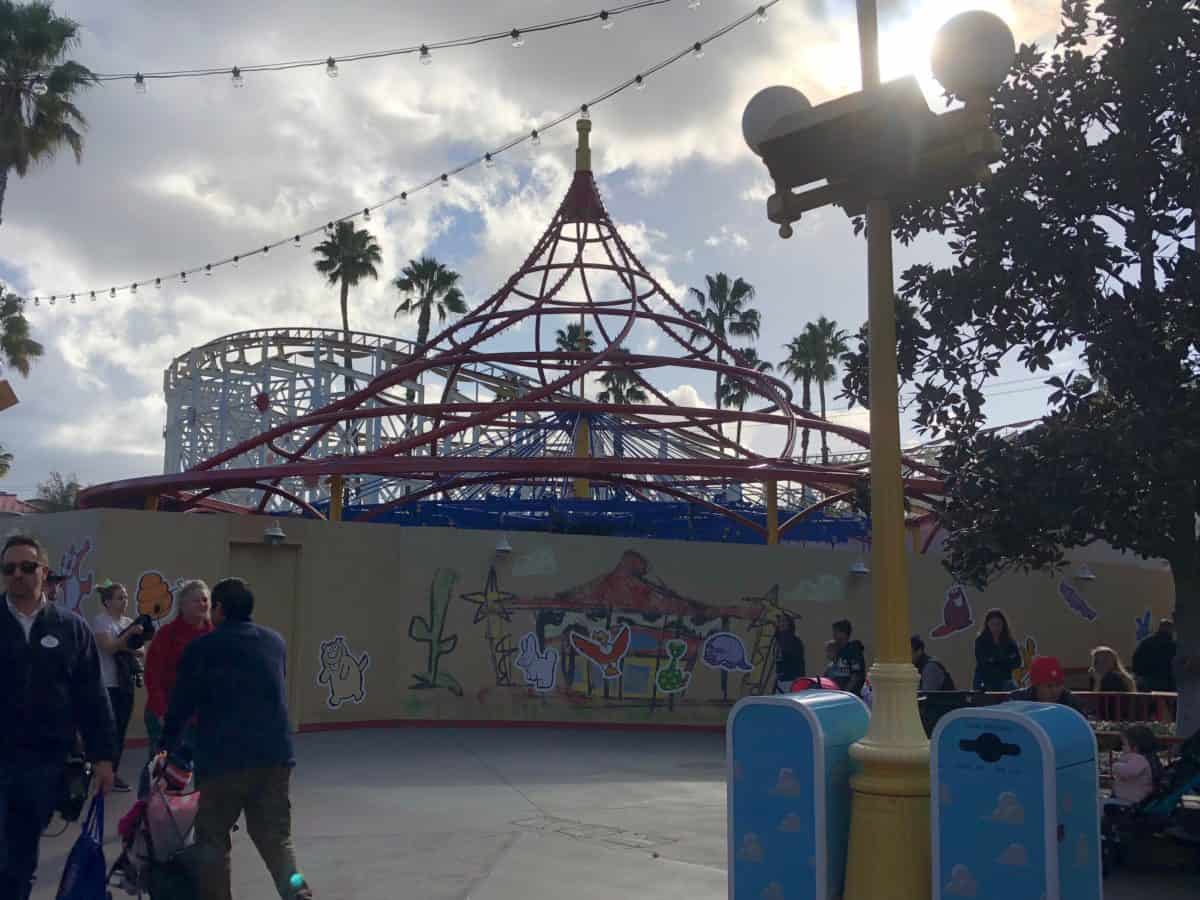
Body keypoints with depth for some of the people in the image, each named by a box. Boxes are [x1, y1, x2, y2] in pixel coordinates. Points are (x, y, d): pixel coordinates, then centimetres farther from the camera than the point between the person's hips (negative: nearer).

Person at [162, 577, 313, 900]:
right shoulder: (276, 642, 11)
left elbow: (181, 704, 4)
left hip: (222, 759, -4)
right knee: (276, 837, 9)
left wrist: (166, 746, 18)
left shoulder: (201, 648, -3)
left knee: (213, 838, 12)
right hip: (275, 756, 4)